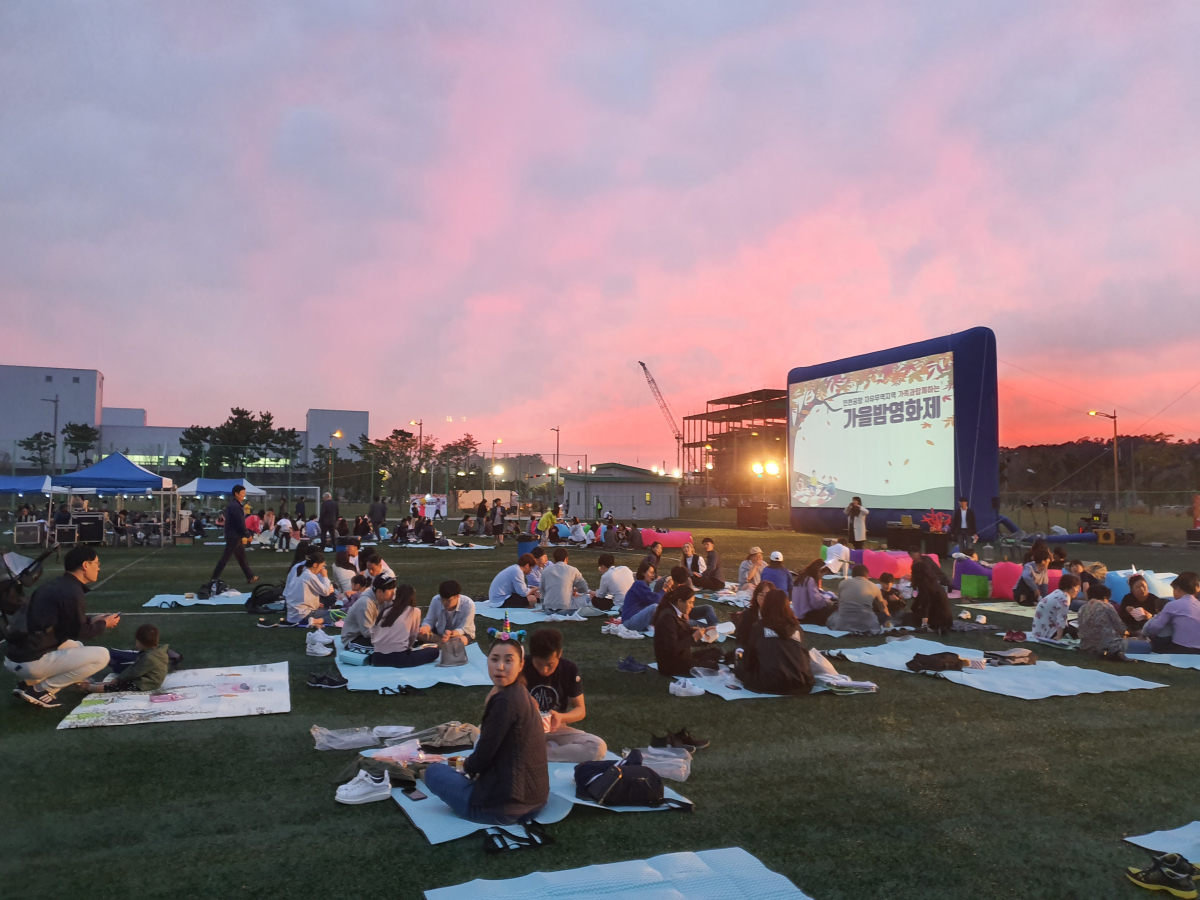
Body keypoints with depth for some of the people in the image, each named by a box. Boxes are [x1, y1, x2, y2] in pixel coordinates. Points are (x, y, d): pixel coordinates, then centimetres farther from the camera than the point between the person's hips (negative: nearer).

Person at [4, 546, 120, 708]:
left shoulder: (56, 585, 12)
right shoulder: (72, 592, -16)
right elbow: (78, 632, -8)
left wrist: (91, 620, 20)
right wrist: (104, 624, 8)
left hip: (15, 657, 10)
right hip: (31, 662, -10)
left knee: (76, 647, 32)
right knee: (101, 656, -9)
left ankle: (28, 683, 14)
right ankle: (40, 690, -4)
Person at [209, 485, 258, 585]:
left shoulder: (234, 505, 14)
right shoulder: (235, 506, -18)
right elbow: (240, 523, -21)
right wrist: (248, 535, -11)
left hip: (235, 535, 10)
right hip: (234, 536, -10)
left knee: (242, 557, 13)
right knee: (225, 557, -4)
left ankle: (250, 577, 18)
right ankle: (214, 578, 2)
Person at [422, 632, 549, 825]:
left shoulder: (505, 701, -20)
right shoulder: (520, 693, 8)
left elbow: (482, 758, -14)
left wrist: (466, 765, 6)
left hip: (507, 803, -9)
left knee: (434, 772, 10)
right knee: (471, 772, 37)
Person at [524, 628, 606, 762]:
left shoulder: (570, 669, -7)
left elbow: (580, 710, -2)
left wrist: (561, 717, -23)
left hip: (556, 729, 2)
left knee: (599, 747, -25)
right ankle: (552, 748, -16)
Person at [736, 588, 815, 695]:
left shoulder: (759, 627, 2)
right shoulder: (796, 627, 9)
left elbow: (749, 656, 9)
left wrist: (741, 664, 31)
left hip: (769, 684, -3)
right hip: (800, 684, 4)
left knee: (741, 669, 20)